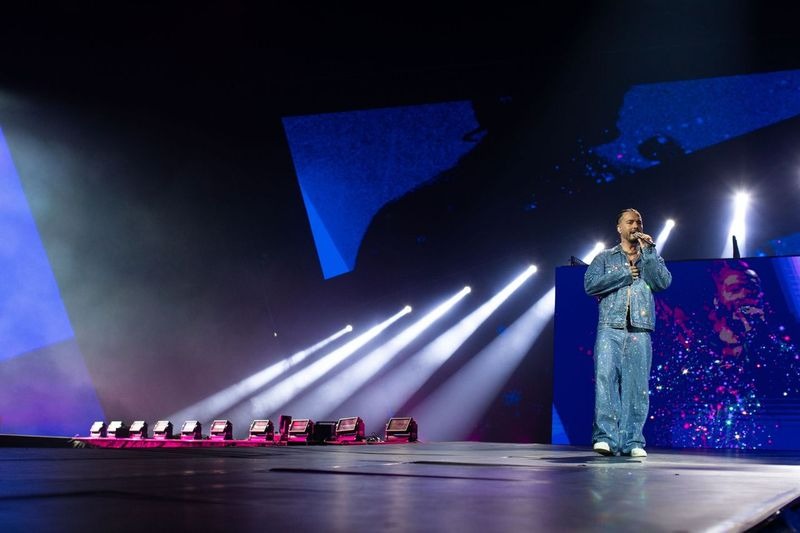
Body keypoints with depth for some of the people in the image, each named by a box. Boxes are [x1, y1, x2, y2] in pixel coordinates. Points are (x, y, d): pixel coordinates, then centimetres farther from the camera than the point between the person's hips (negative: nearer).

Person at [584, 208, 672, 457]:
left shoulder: (651, 257, 20)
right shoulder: (605, 257, 16)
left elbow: (664, 282, 2)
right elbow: (590, 284, 0)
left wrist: (648, 251, -1)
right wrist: (625, 275, -2)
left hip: (640, 329, 1)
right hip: (610, 327, -1)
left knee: (636, 383, -3)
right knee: (606, 377, -13)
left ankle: (632, 441, -1)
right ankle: (606, 437, -14)